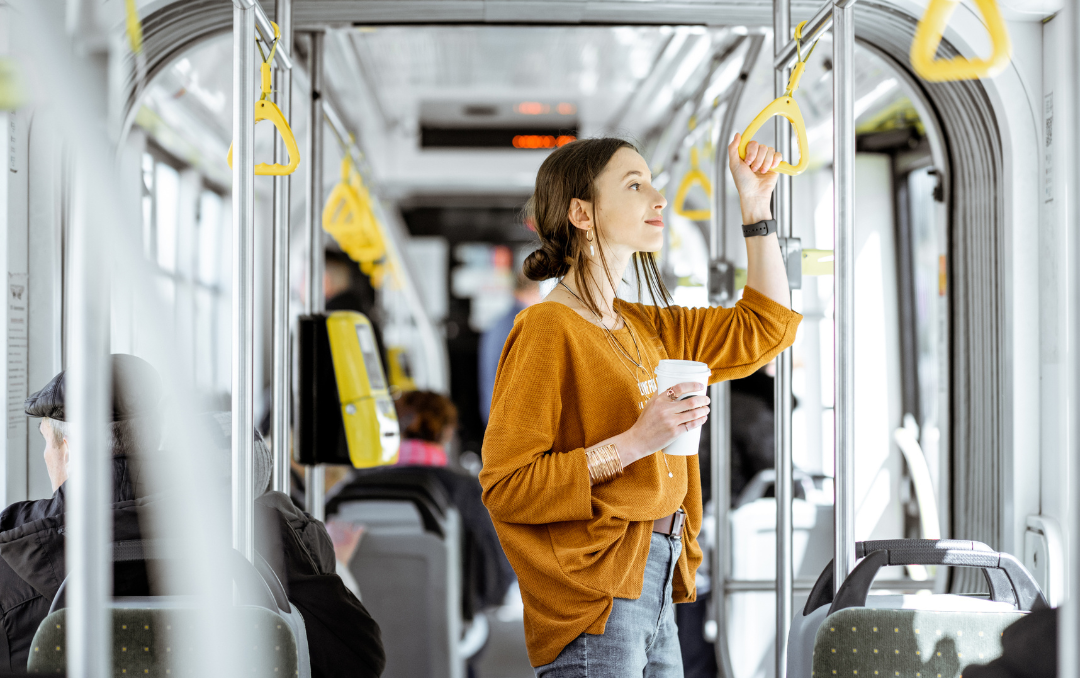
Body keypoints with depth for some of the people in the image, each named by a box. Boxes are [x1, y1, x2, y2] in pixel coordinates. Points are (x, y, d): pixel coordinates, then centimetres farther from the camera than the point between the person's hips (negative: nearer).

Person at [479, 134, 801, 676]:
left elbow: (762, 328, 23)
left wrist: (755, 203, 18)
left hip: (654, 592, 8)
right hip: (594, 601, -8)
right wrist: (636, 442, -21)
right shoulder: (547, 331, -11)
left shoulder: (644, 327, 14)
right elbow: (505, 486, -16)